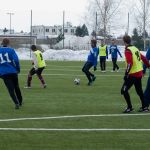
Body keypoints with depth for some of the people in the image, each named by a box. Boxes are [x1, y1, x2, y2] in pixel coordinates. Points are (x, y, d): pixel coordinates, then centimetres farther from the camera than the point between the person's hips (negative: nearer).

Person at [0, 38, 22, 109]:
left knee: (11, 89, -1)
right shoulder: (11, 50, 0)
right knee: (16, 87, 18)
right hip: (13, 71, 0)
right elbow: (16, 60, -10)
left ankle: (16, 103, -17)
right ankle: (20, 102, 29)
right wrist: (18, 69, 3)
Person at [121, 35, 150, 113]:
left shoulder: (128, 50, -13)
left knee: (124, 90, -5)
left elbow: (130, 63, -24)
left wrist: (126, 74, -25)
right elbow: (143, 58, 20)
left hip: (133, 74, -8)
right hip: (139, 73, 8)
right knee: (139, 90, 19)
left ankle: (129, 107, -5)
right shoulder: (135, 49, 11)